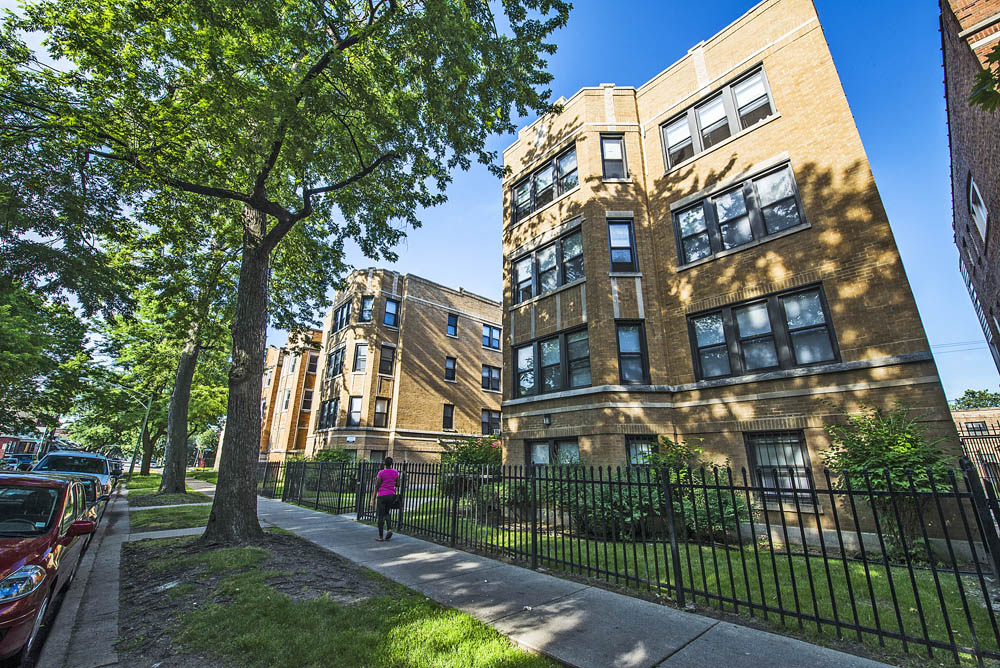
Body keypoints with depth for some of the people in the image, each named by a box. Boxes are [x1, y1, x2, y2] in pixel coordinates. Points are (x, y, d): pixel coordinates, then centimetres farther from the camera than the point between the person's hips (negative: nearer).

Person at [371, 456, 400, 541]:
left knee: (381, 516, 4)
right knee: (386, 513, 21)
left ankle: (380, 537, 7)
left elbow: (377, 486, -7)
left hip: (382, 495, -4)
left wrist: (373, 498, -1)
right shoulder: (395, 472, 2)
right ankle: (390, 529, 0)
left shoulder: (381, 473, -10)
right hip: (391, 495, 4)